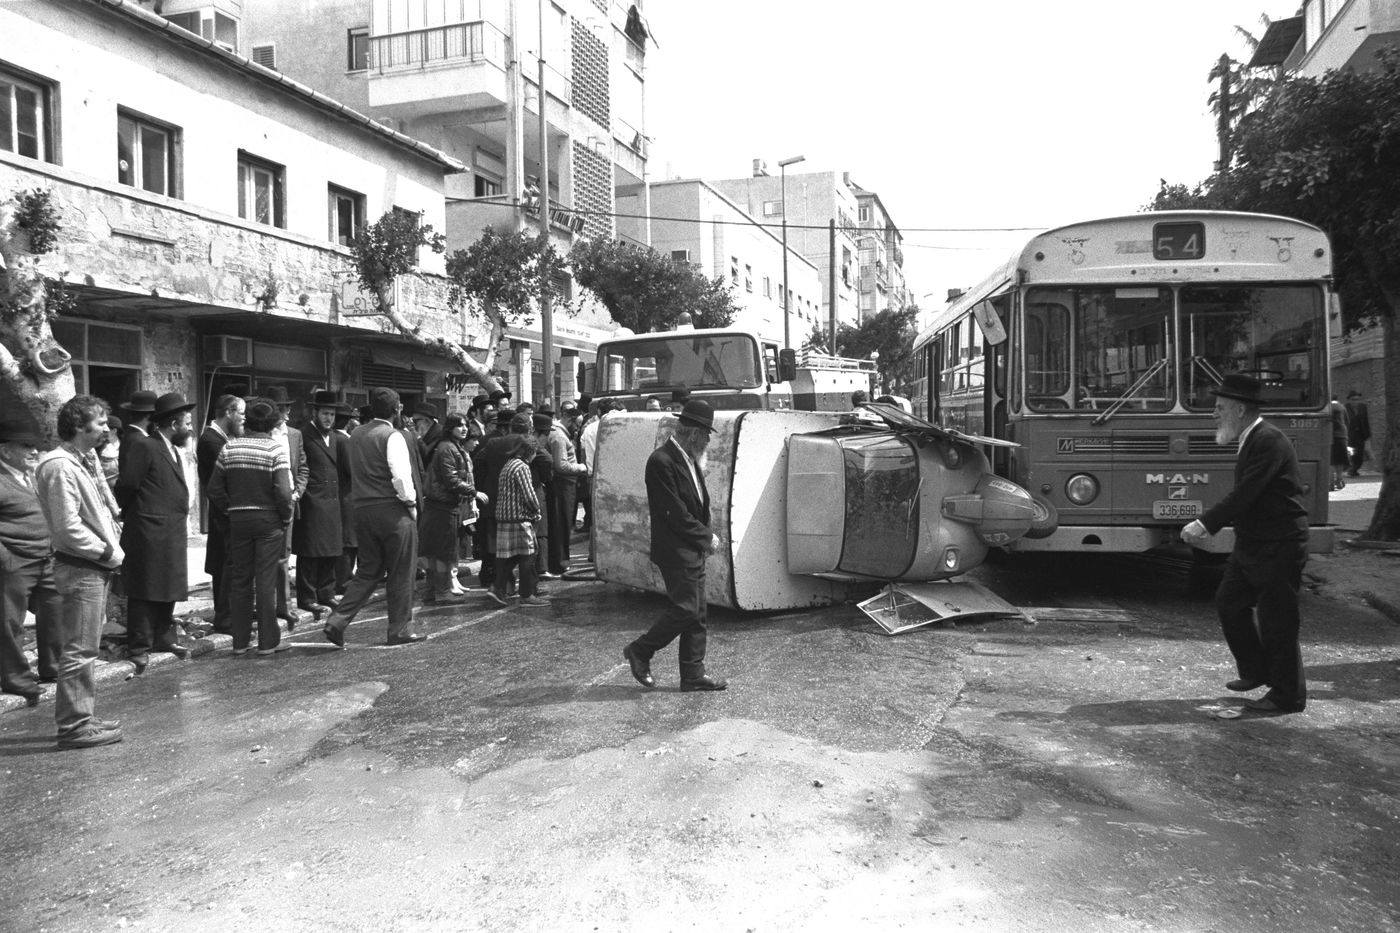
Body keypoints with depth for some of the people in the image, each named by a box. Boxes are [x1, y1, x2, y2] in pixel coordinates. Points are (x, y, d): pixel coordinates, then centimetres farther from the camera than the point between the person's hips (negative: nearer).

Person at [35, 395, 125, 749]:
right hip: (80, 568, -10)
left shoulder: (87, 459, 12)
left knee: (86, 649, 16)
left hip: (97, 566, 10)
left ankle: (82, 717, 25)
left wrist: (112, 545, 6)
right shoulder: (60, 466, -17)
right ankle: (74, 726, 3)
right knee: (79, 650, -4)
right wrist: (108, 552, -14)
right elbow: (68, 527, -21)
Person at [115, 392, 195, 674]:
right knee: (145, 591, -1)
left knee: (168, 588, 14)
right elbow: (126, 486, -13)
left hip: (173, 534, 8)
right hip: (149, 533, -8)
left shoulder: (174, 451, 15)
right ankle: (139, 647, 7)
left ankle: (164, 637, 25)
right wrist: (131, 514, 2)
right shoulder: (145, 448, -12)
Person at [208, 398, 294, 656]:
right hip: (269, 520, -3)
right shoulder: (275, 448, -11)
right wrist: (286, 517, -3)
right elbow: (283, 492, -17)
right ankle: (268, 642, 6)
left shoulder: (229, 447, 1)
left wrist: (230, 510, 13)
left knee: (239, 580, 11)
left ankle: (240, 642, 17)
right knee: (265, 580, 2)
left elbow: (214, 489, 2)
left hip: (238, 519, 4)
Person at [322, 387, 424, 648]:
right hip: (392, 509, -7)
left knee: (367, 571, 16)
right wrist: (410, 503, -6)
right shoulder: (392, 436, -12)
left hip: (362, 509, 7)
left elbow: (356, 472, 15)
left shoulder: (356, 435, 11)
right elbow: (401, 476, -20)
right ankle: (400, 629, 13)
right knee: (400, 573, 6)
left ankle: (337, 622, 5)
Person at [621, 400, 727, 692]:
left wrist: (705, 534, 2)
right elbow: (674, 513, -20)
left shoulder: (691, 459, 12)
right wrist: (706, 537, -11)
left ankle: (693, 674, 17)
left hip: (694, 550, 9)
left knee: (696, 613, 10)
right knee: (686, 608, -7)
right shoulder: (661, 461, -18)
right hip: (675, 551, -9)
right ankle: (639, 652, 10)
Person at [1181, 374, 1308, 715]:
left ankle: (1288, 696, 13)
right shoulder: (1251, 440, 10)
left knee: (1275, 620, 0)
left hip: (1279, 547, -9)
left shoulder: (1269, 441, -19)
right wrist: (1207, 524, 6)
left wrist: (1205, 524, -26)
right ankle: (1256, 670, 28)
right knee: (1229, 601, 13)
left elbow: (1245, 493, -26)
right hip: (1251, 545, 10)